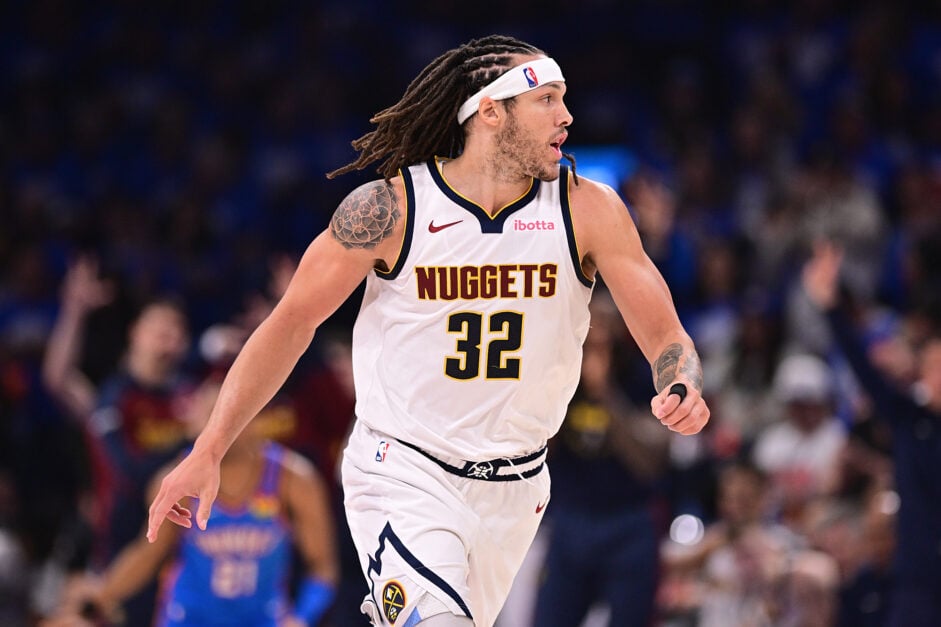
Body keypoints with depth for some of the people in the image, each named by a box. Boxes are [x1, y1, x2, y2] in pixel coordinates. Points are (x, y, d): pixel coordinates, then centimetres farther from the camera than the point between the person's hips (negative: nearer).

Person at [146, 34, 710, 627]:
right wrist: (207, 453, -5)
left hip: (513, 488, 4)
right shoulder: (388, 209, -11)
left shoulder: (587, 211, -6)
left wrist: (685, 391, -29)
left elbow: (666, 335, -5)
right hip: (402, 473, -4)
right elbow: (291, 324, -2)